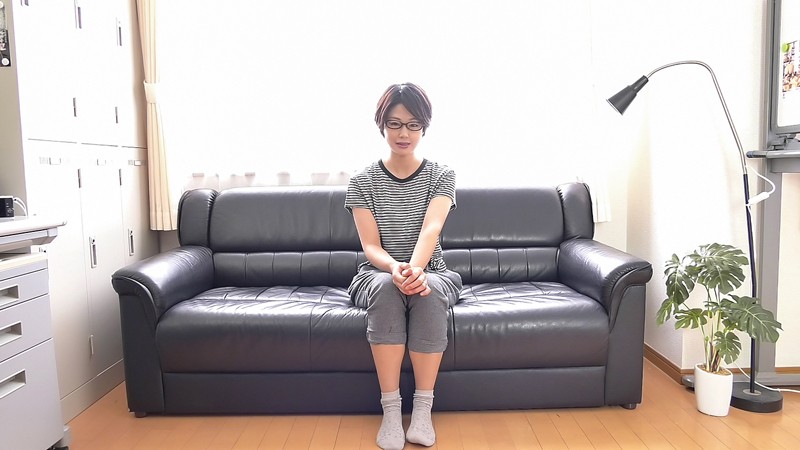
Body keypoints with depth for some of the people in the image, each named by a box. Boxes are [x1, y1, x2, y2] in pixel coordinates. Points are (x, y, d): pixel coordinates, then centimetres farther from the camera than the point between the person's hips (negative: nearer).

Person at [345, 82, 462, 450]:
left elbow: (431, 229, -20)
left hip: (432, 273, 0)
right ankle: (390, 409, -29)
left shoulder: (441, 176, -2)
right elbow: (370, 246, -12)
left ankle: (423, 407, -24)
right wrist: (395, 268, -36)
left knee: (428, 291, -35)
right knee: (386, 288, -35)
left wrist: (416, 268, -42)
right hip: (378, 274, 0)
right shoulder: (362, 182, -2)